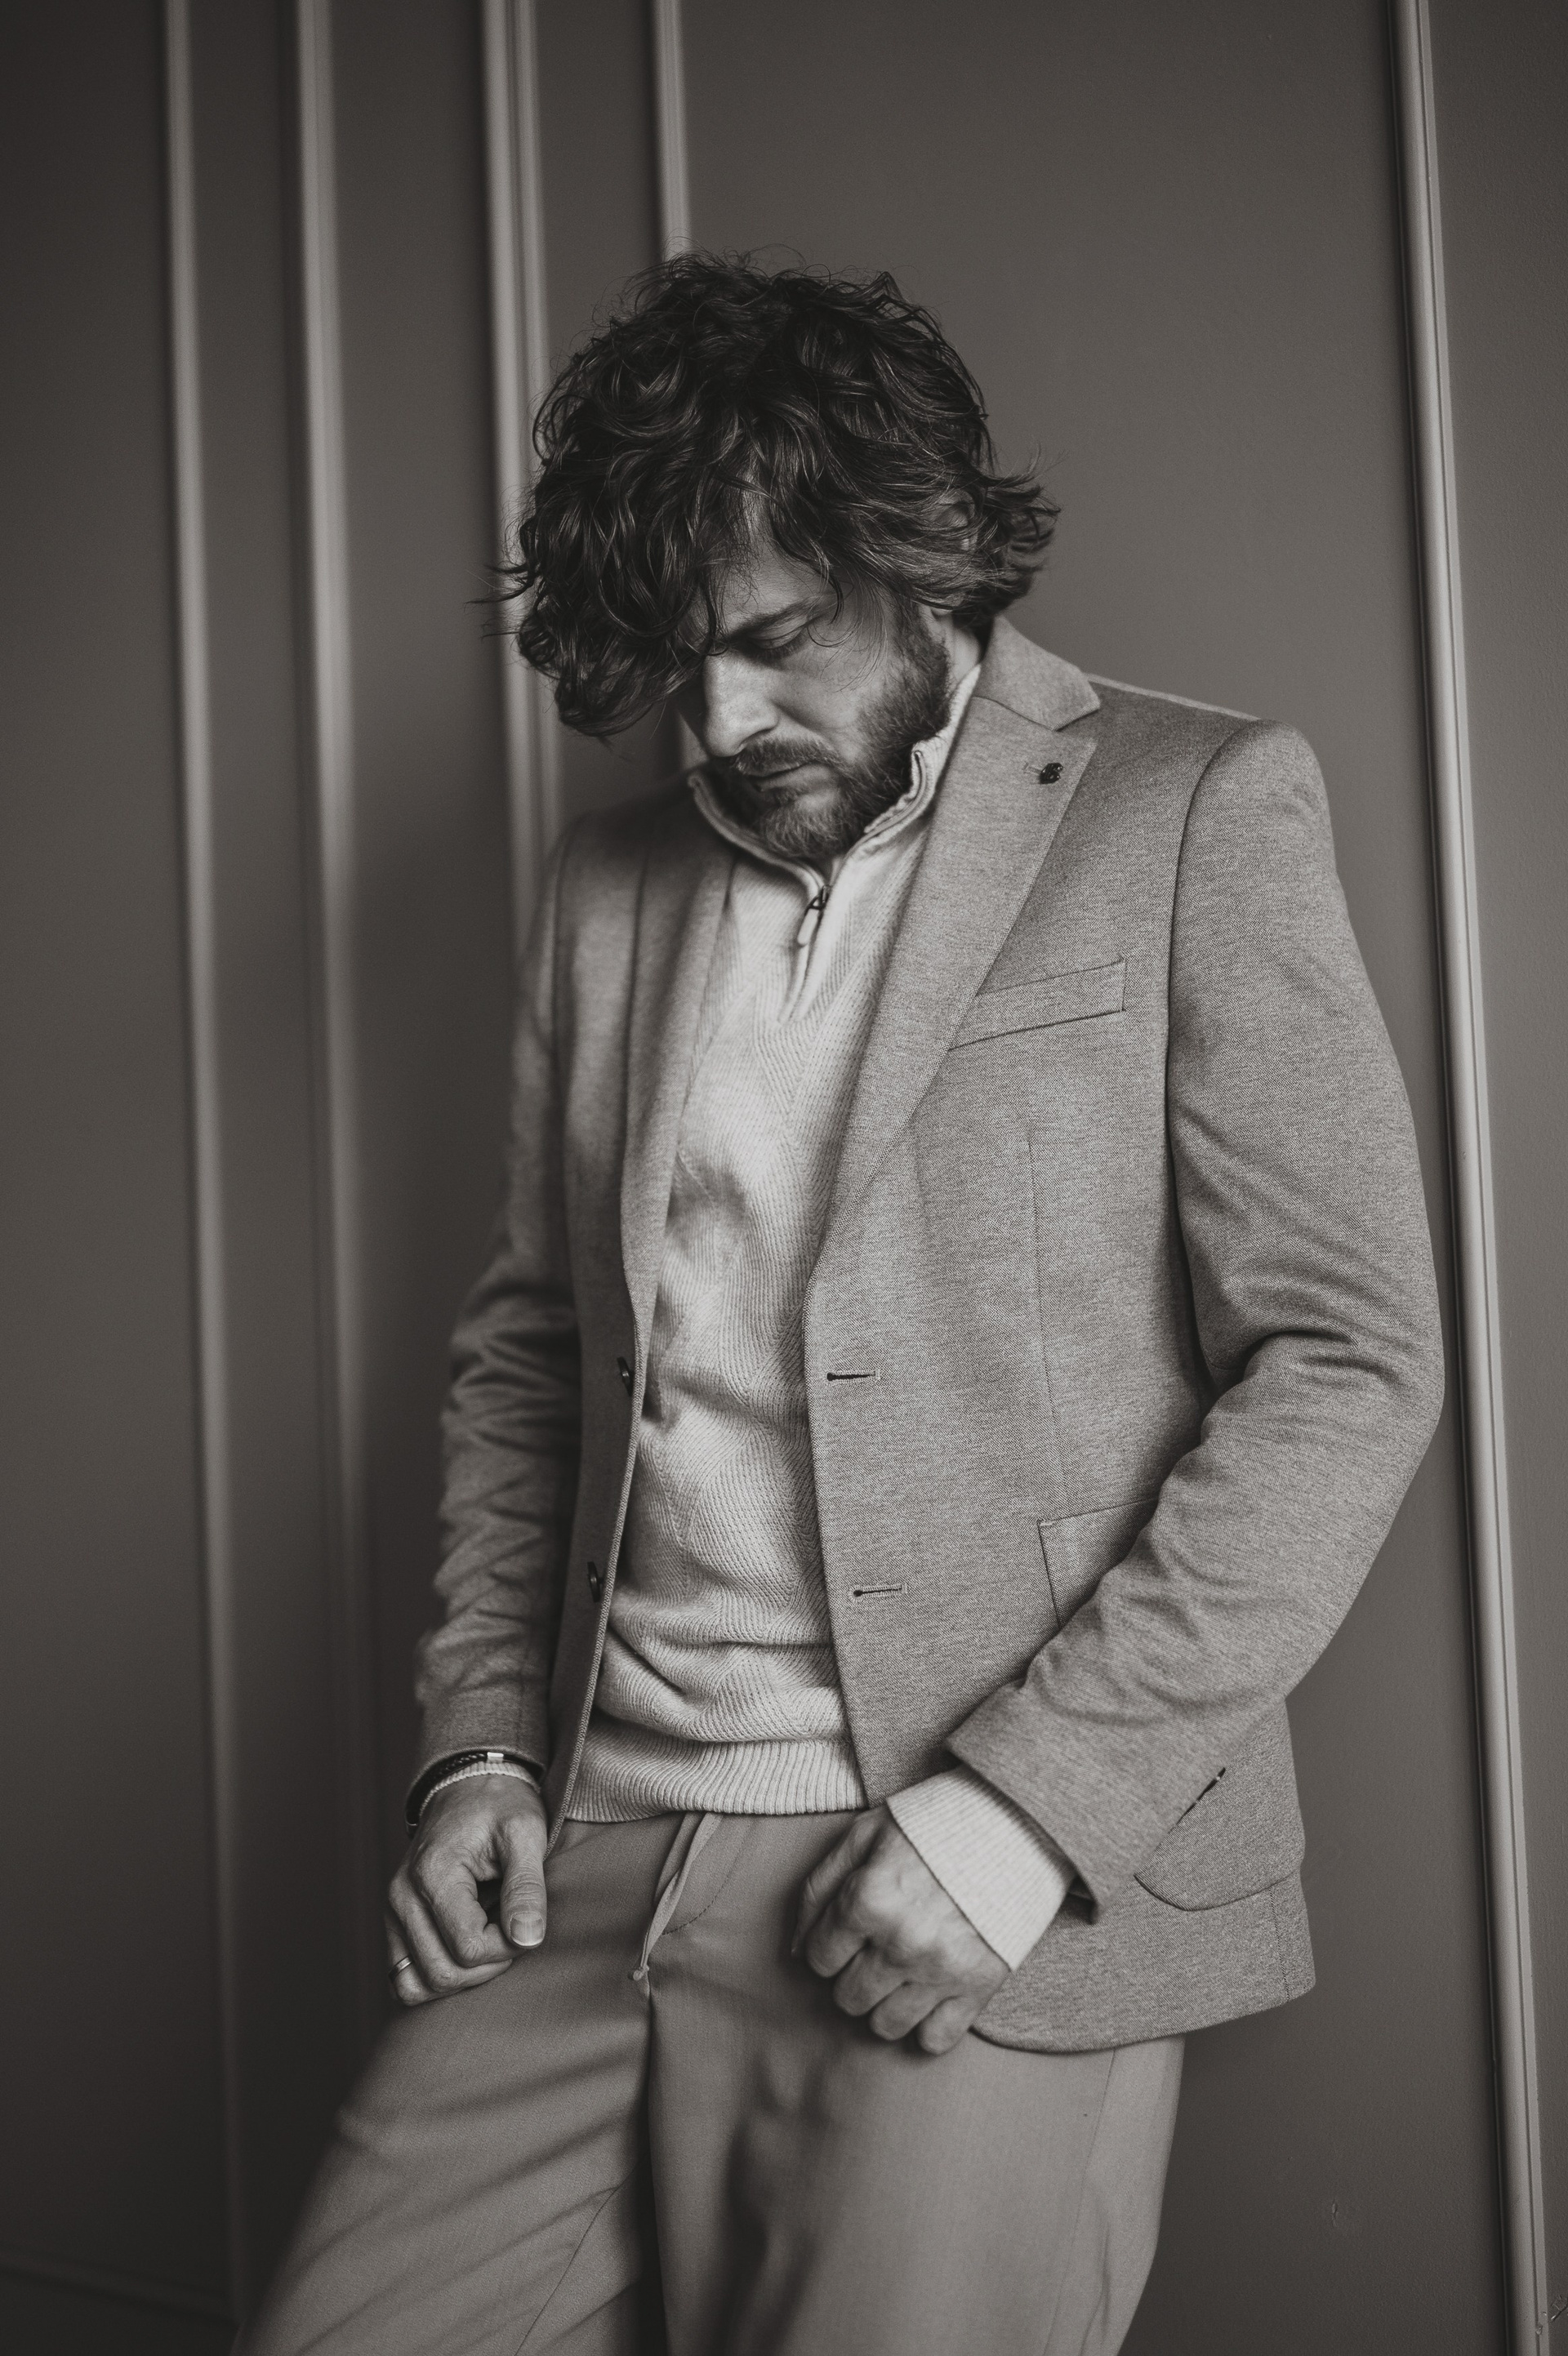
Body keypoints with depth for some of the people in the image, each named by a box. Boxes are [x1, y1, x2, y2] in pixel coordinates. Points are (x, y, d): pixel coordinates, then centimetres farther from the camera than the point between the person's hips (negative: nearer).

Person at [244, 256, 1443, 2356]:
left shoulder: (1202, 815, -2)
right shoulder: (604, 890, 13)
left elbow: (1347, 1364, -7)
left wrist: (1030, 1801, -14)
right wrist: (477, 1744, 6)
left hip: (991, 1897, -4)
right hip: (589, 1872, 4)